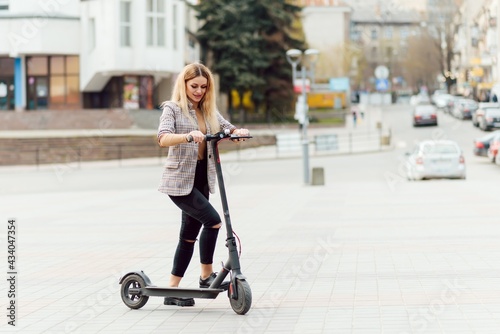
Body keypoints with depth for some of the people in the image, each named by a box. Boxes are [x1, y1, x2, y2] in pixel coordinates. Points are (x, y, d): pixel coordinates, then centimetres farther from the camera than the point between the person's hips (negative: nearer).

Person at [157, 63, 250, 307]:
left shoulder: (209, 111, 13)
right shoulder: (173, 108, -6)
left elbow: (228, 129, 5)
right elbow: (163, 138, -22)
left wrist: (239, 132, -19)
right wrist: (188, 136, -40)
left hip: (202, 180, 7)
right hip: (179, 180, -7)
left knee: (190, 234, 9)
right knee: (213, 220, -20)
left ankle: (172, 290, 16)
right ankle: (206, 275, -5)